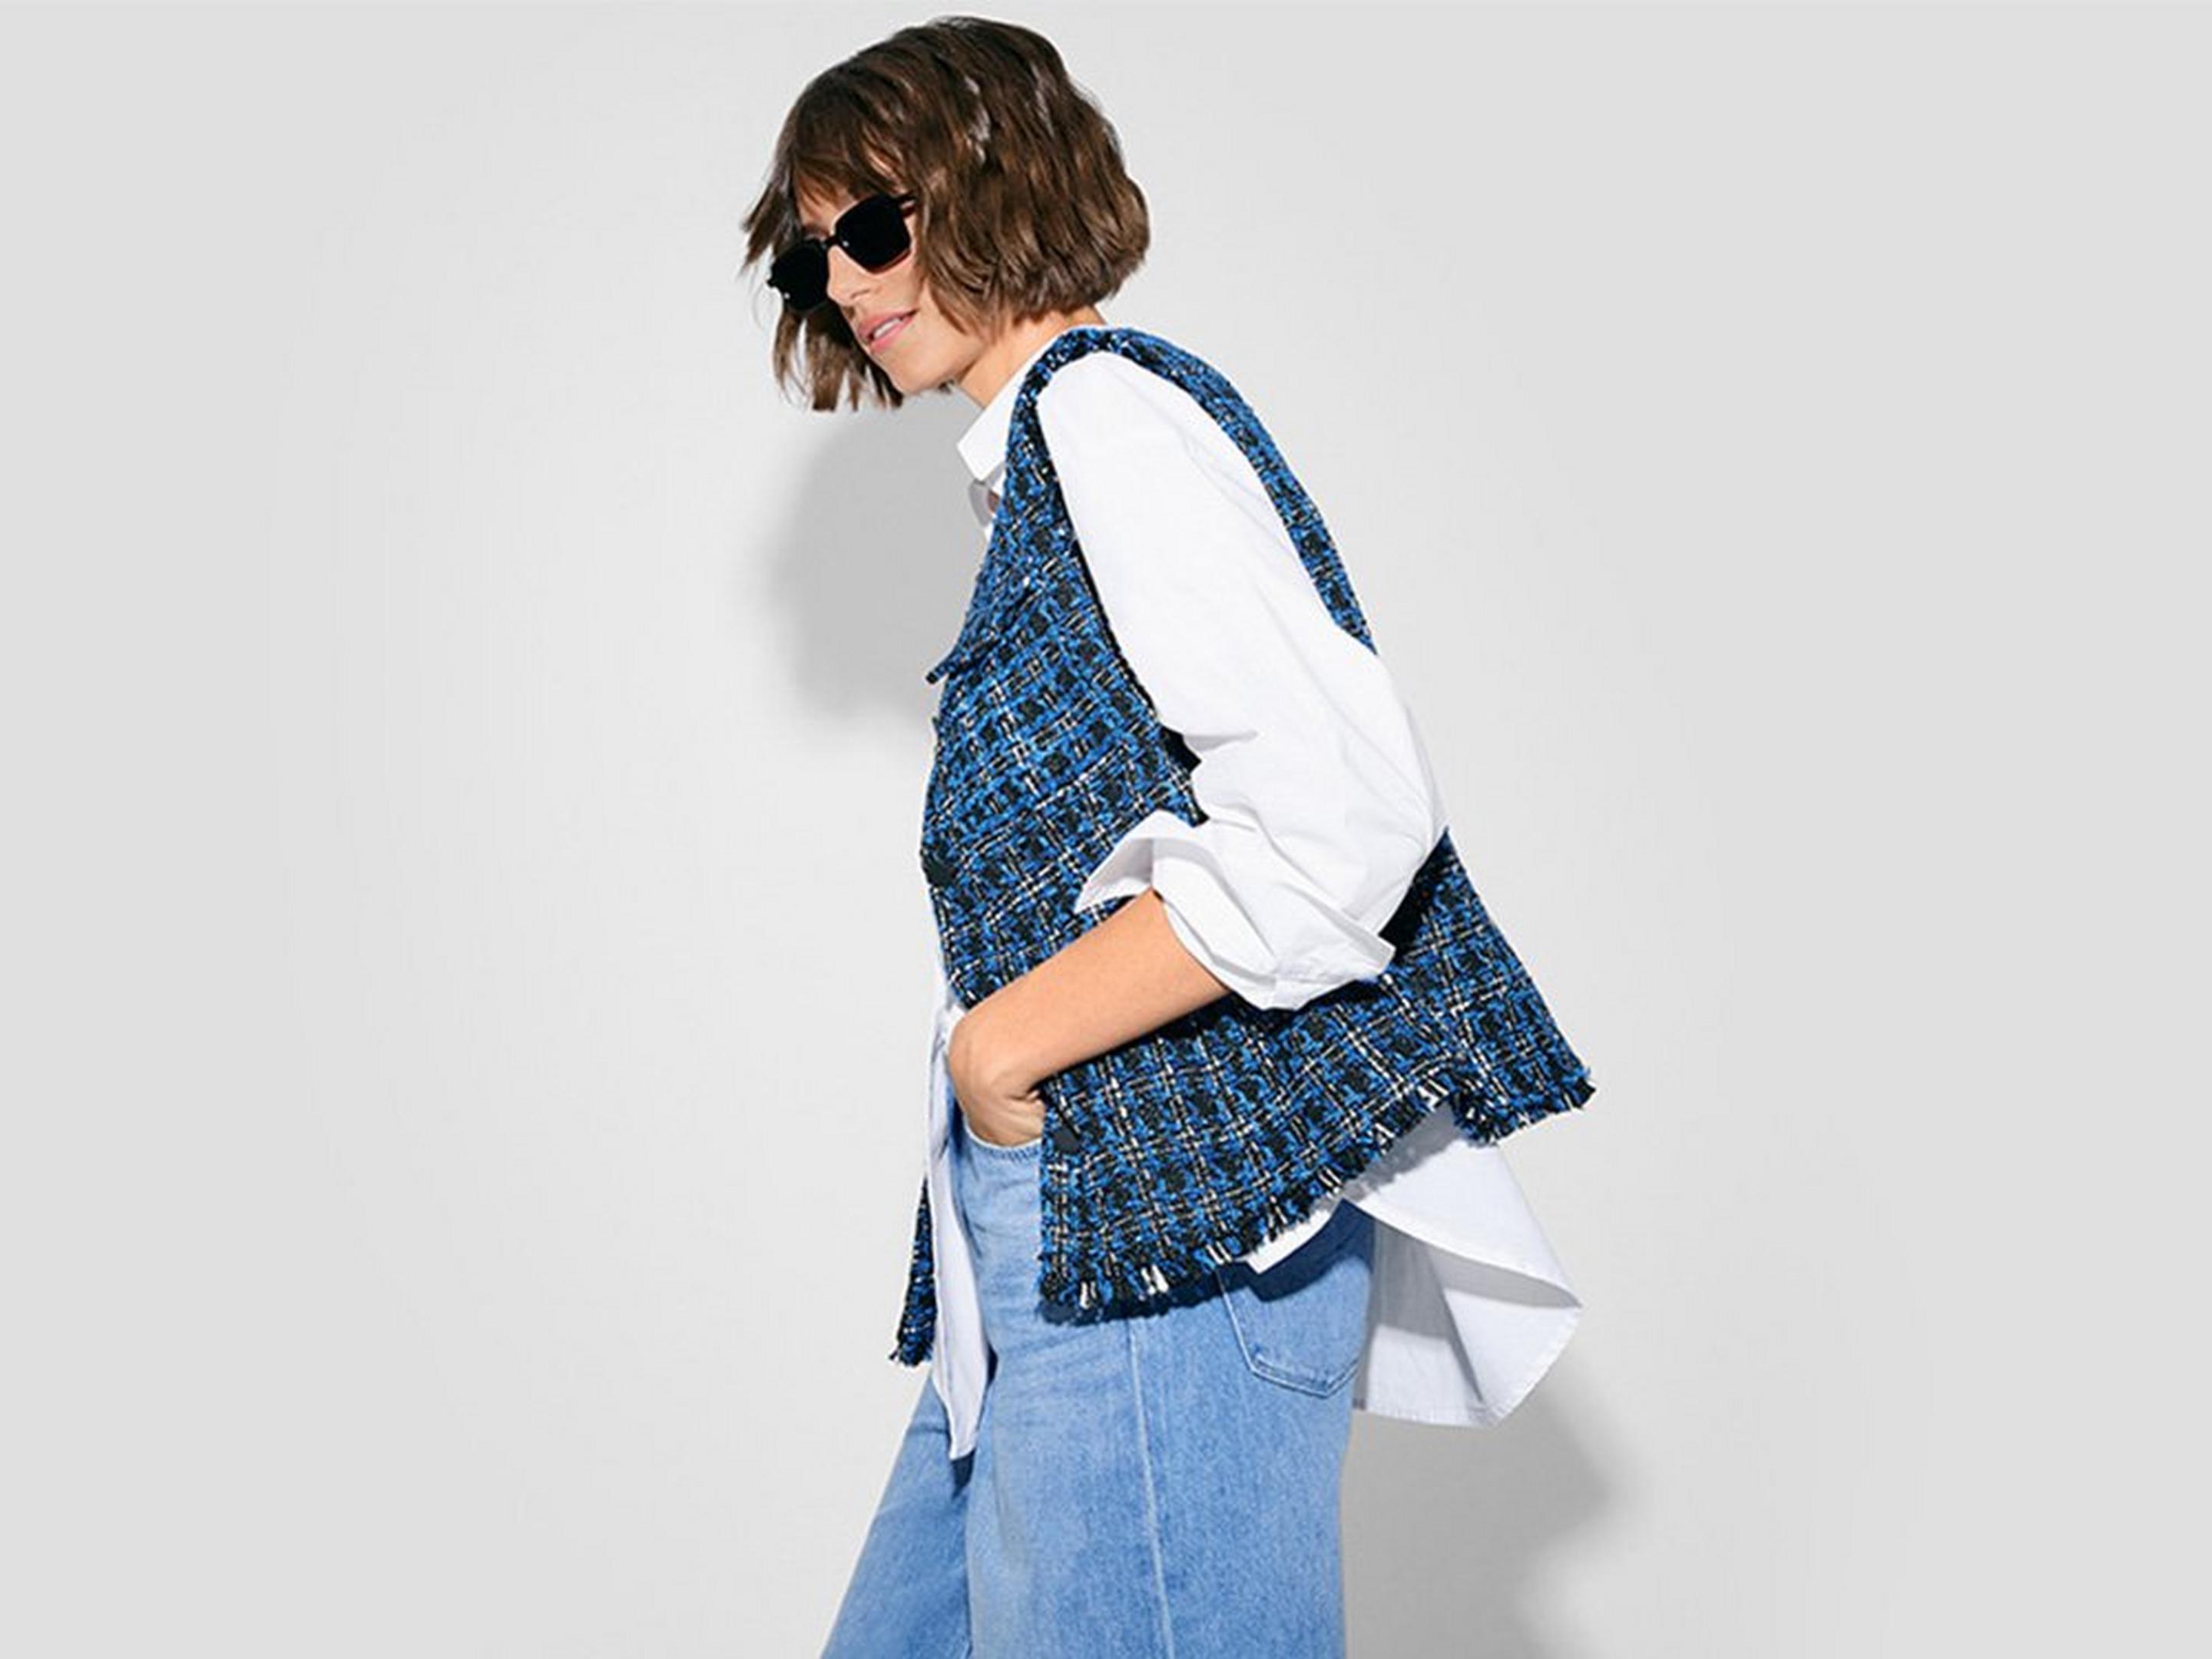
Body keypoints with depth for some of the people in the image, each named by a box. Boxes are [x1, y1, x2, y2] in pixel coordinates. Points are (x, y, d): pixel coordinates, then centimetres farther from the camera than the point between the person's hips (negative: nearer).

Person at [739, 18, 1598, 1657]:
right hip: (1076, 1228, 10)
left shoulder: (1106, 411, -8)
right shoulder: (1043, 452, 22)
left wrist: (1003, 1041, -13)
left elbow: (1344, 814, -20)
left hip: (1173, 1211, -10)